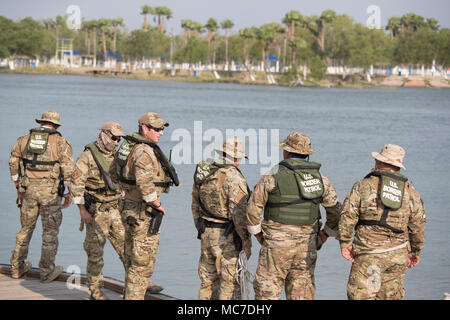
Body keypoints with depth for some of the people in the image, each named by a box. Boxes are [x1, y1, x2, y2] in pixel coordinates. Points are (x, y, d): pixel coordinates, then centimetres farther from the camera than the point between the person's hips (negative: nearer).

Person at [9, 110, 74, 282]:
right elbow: (68, 169, -9)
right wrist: (69, 193, -1)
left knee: (26, 228, 16)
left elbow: (13, 164, 12)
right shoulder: (60, 142, -3)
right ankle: (47, 271, 10)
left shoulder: (24, 140, 8)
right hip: (50, 191, -3)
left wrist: (19, 188, 20)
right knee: (50, 231, 7)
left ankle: (17, 267, 24)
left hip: (28, 190, 4)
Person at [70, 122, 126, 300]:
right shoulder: (88, 156, -9)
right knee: (95, 253, 0)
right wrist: (83, 211, -17)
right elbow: (76, 184, -12)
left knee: (126, 247, 4)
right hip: (96, 213, -5)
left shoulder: (116, 156, 10)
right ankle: (96, 292, 9)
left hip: (115, 211, 5)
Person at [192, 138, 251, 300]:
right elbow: (239, 212, -20)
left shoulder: (203, 174, 7)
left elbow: (196, 205, 15)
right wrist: (246, 240, -13)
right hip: (227, 237, -7)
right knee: (231, 281, -1)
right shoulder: (233, 177, -17)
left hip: (207, 233, 7)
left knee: (208, 280, 15)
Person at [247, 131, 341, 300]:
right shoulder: (319, 178, 4)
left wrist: (257, 233, 8)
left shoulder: (273, 177, -7)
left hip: (277, 243, -4)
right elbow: (336, 210, 7)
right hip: (307, 246, 4)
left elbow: (253, 208, -5)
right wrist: (326, 233, 19)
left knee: (266, 291, 2)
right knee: (301, 293, 9)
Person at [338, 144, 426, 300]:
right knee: (392, 295, 11)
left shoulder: (363, 186, -3)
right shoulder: (410, 191, 8)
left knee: (359, 294, -2)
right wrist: (415, 251, 22)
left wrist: (345, 243, 2)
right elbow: (418, 224, 12)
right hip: (398, 255, 4)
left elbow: (348, 216, -7)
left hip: (369, 254, -4)